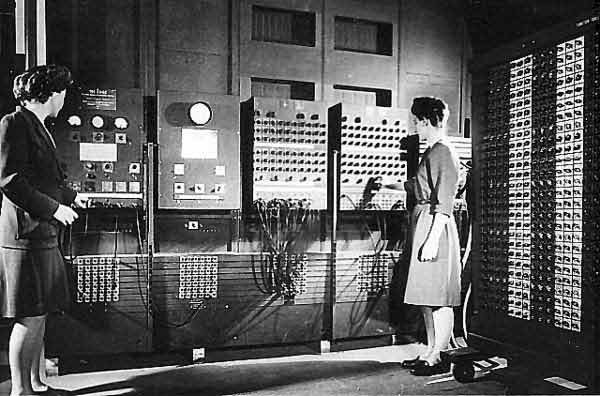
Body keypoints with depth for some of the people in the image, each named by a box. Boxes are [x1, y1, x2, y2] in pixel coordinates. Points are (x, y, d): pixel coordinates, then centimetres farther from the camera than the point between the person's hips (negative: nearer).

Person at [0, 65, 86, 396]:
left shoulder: (38, 126, 18)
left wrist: (71, 197, 30)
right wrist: (54, 208, -17)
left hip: (44, 234, 10)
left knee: (39, 315, 14)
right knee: (29, 318, -4)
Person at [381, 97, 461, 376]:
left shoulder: (444, 152, -13)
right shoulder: (432, 151, 16)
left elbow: (444, 204, -18)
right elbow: (418, 187, 31)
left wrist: (432, 240, -22)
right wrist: (388, 185, 42)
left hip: (435, 227, -10)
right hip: (424, 223, 10)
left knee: (438, 297, -2)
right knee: (427, 296, 13)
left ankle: (439, 358, 7)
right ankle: (430, 353, 22)